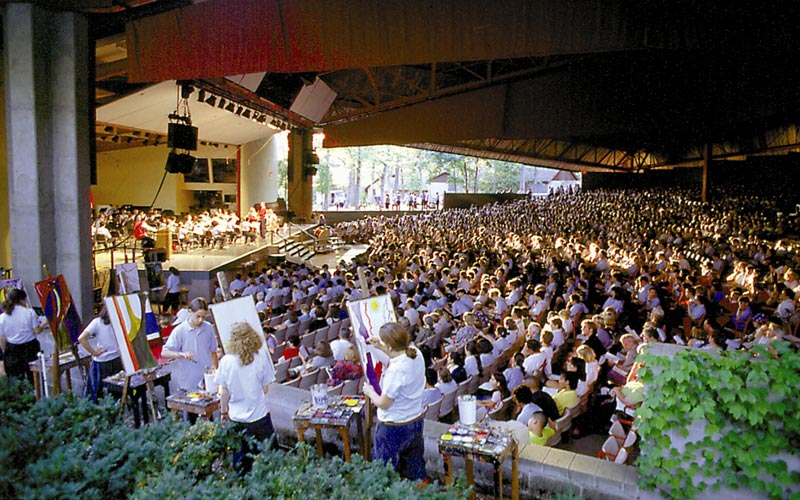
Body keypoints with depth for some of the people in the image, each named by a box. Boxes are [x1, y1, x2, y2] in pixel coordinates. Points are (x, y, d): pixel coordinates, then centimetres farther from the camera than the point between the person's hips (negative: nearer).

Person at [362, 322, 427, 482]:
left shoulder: (396, 371, -33)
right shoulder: (416, 353, -11)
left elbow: (383, 404, -22)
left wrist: (370, 392, -5)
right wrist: (381, 347, 12)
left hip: (394, 427, -8)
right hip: (416, 419, 8)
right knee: (415, 471, 29)